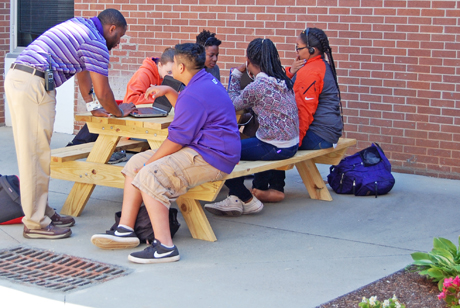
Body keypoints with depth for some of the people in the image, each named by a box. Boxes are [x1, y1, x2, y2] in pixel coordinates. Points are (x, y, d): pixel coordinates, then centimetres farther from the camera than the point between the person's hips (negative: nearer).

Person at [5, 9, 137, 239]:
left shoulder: (80, 26, 23)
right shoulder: (97, 43, -6)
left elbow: (83, 73, 34)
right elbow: (102, 92, -4)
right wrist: (119, 112, 15)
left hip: (16, 79, 10)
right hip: (34, 85, -10)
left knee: (32, 153, 14)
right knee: (35, 155, -5)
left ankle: (42, 211, 22)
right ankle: (35, 223, -1)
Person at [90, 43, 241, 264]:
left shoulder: (195, 94, -20)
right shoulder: (206, 81, 15)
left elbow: (177, 140, -20)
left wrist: (150, 163, -9)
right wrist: (168, 92, 20)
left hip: (211, 158, -12)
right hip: (198, 148, 12)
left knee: (149, 175, -30)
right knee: (135, 163, 9)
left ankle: (164, 247, -32)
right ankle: (125, 229, 4)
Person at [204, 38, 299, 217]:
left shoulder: (257, 87, -18)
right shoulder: (284, 82, 6)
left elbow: (233, 104, -1)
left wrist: (236, 74, 7)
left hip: (275, 148, -9)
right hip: (291, 144, 9)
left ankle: (248, 200, 10)